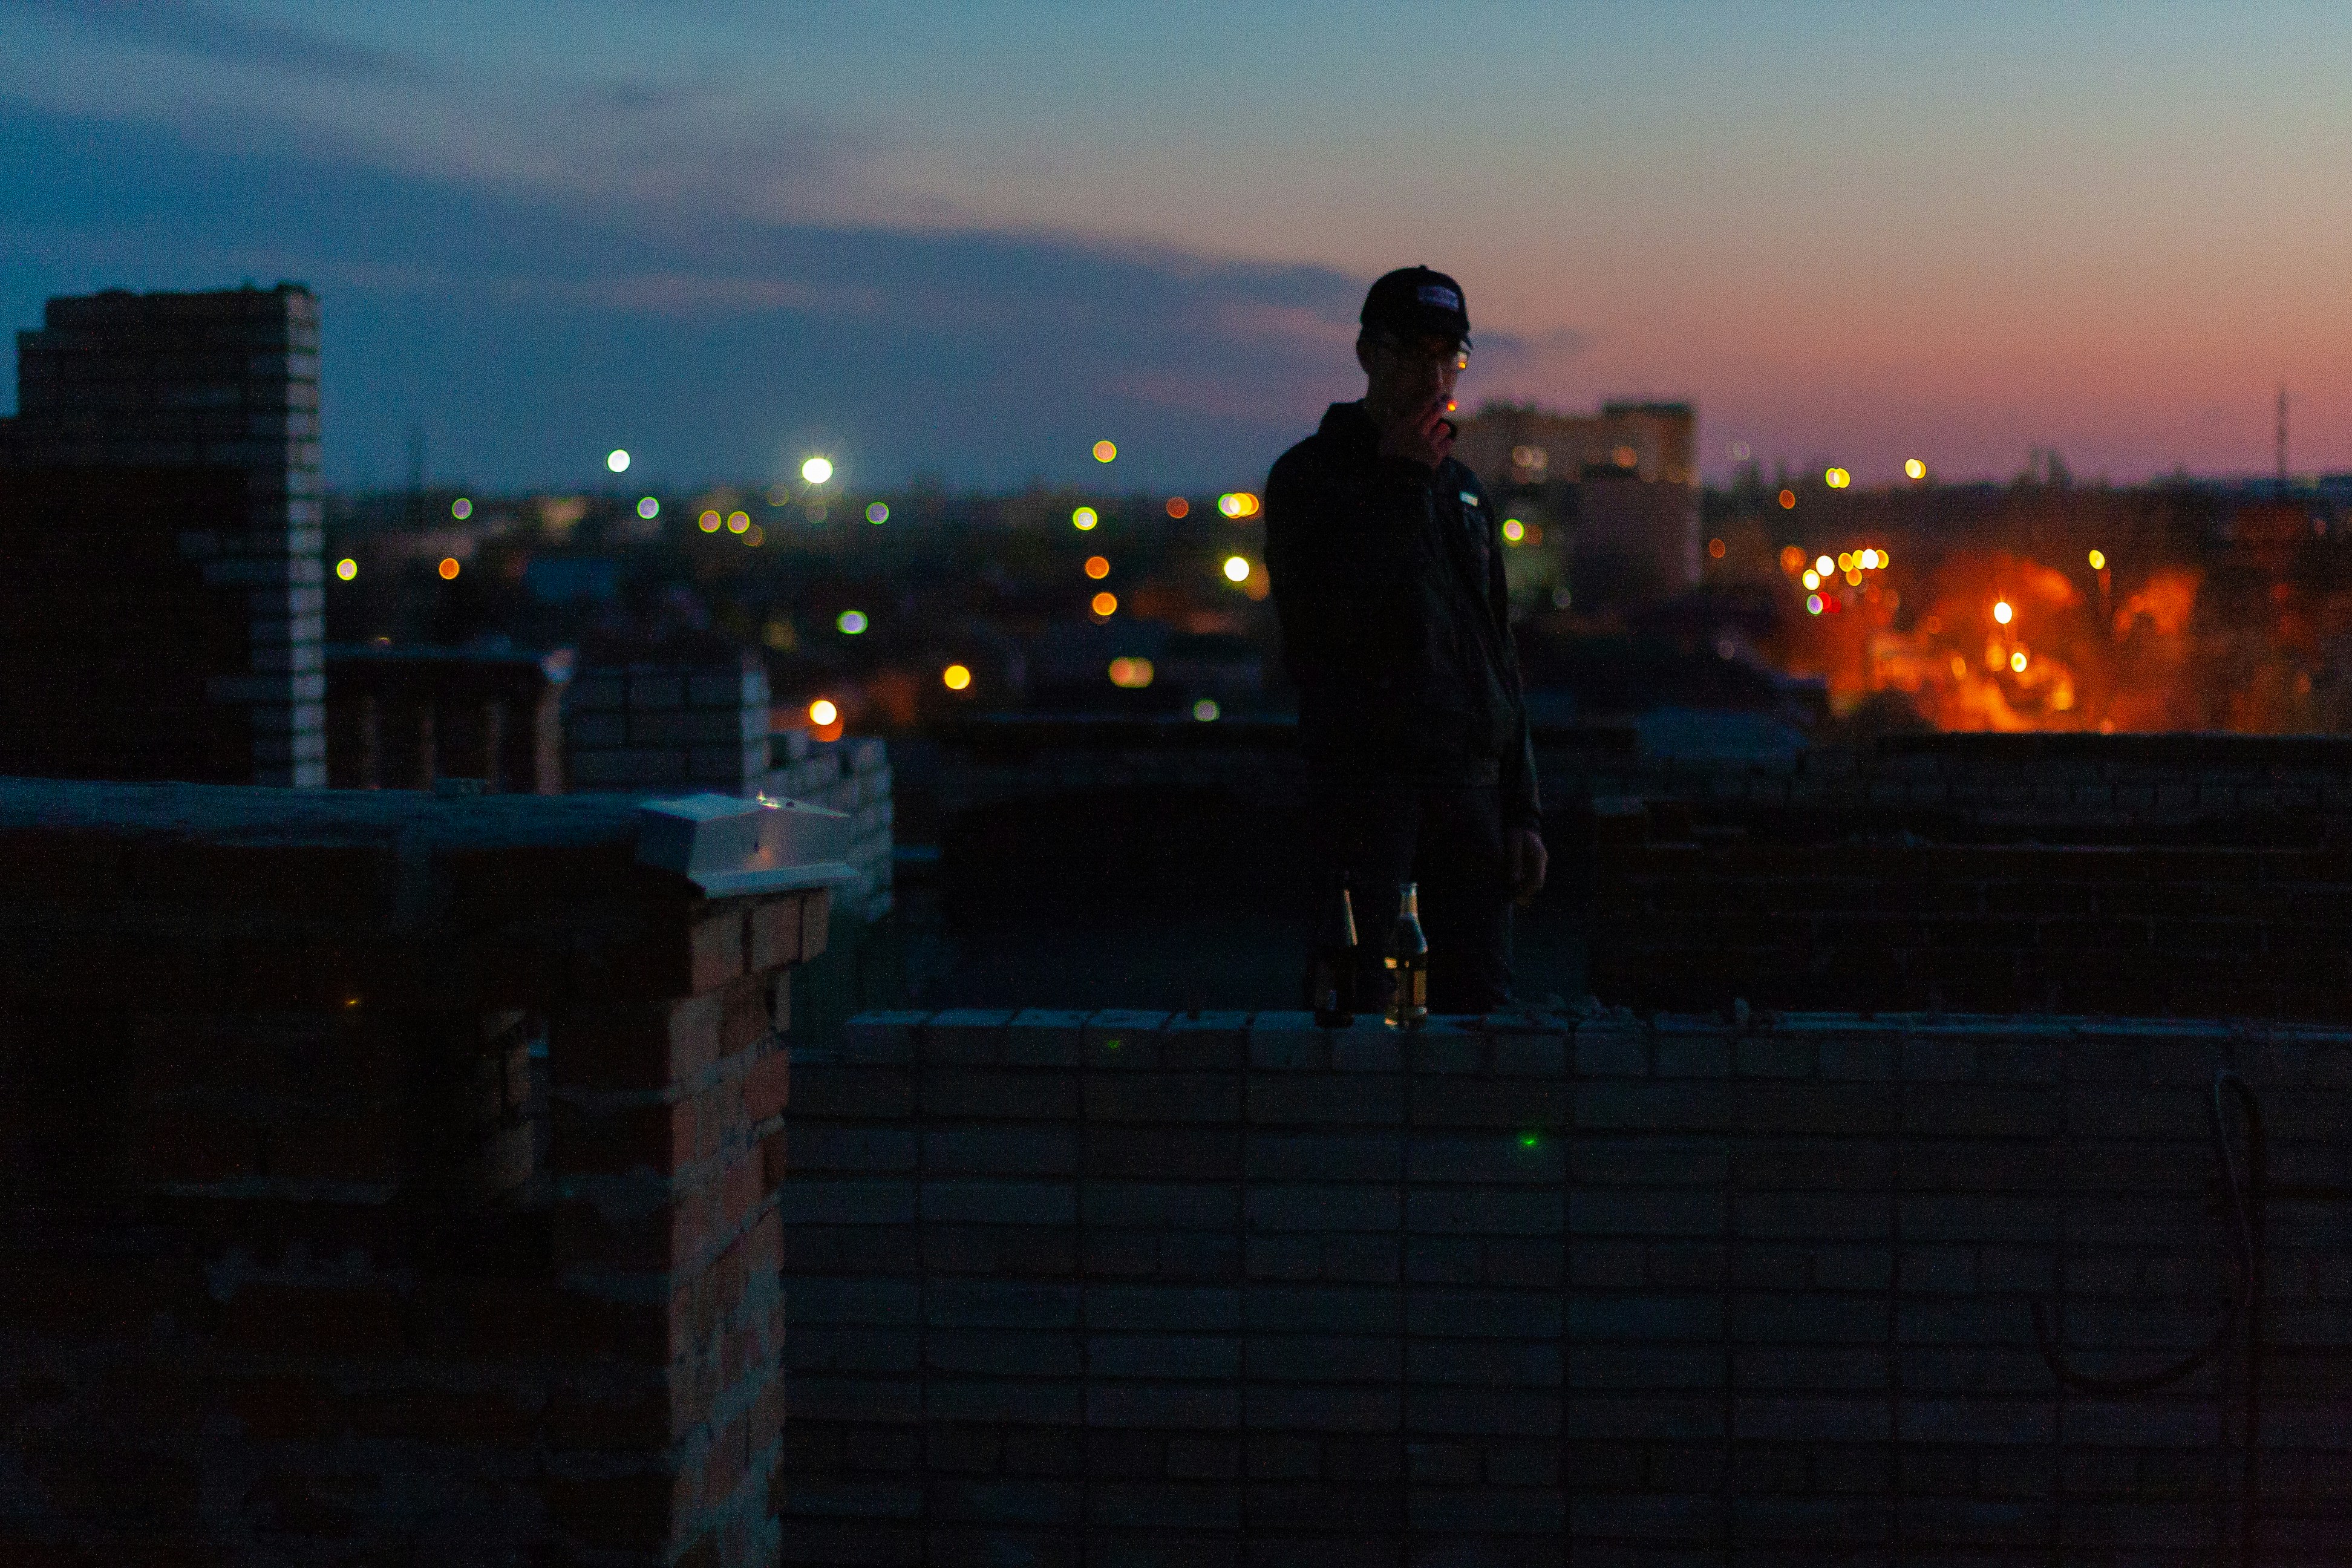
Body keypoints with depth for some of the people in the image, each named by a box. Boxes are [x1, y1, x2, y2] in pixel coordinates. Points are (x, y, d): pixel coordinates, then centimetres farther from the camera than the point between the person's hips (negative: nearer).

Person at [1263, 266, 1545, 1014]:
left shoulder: (1462, 489, 18)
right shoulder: (1310, 476, 0)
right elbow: (1324, 625, -16)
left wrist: (1522, 810, 12)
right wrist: (1398, 483, -12)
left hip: (1471, 785, 6)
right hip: (1363, 778, -5)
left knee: (1479, 1003, 2)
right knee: (1365, 1004, -7)